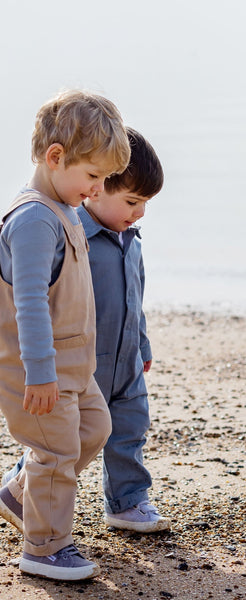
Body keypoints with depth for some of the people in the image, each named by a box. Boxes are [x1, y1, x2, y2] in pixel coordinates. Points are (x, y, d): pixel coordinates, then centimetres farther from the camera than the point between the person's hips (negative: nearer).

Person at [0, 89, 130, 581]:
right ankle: (45, 548, 14)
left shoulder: (62, 210, 9)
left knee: (94, 427, 19)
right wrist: (40, 372, -28)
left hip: (70, 361, 10)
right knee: (57, 449, -1)